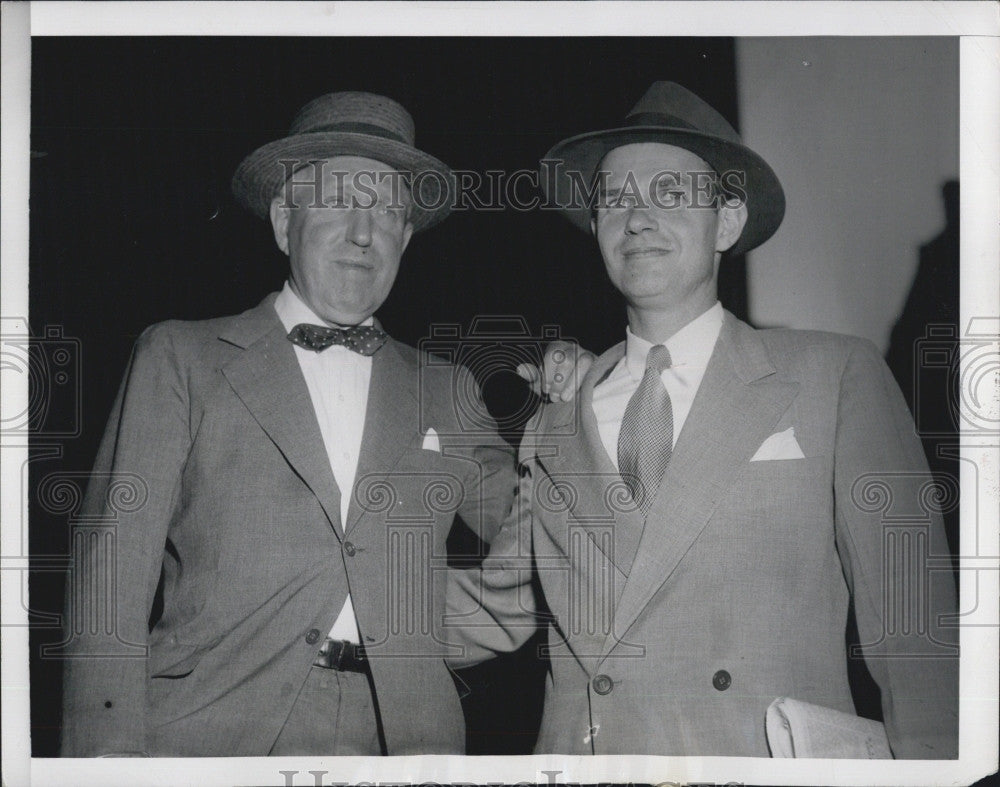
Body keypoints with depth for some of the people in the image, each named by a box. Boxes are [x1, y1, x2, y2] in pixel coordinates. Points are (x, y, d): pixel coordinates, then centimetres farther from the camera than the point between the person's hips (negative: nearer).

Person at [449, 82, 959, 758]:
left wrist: (930, 763, -15)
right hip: (576, 753, 3)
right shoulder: (555, 423, 11)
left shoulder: (839, 378, 1)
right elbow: (496, 611, 14)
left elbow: (910, 621, -4)